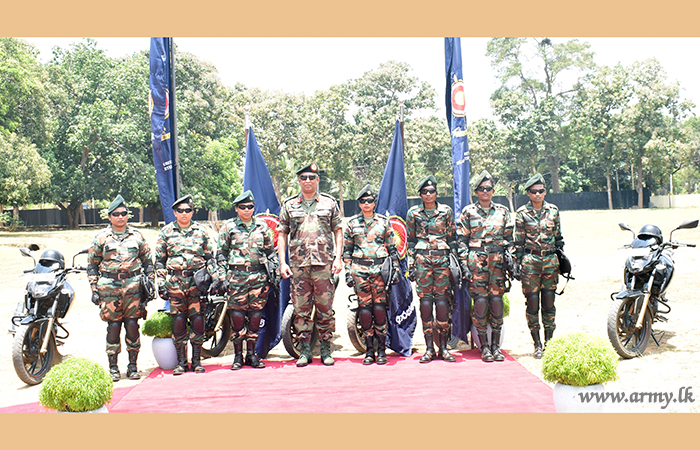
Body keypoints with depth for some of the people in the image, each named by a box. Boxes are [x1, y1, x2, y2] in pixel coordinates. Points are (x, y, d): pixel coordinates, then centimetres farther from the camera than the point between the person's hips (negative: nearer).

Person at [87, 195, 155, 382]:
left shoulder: (137, 235, 11)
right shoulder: (101, 237, 7)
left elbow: (147, 261, 17)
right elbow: (92, 264, 9)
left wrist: (150, 282, 9)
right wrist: (94, 289, 2)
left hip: (133, 286, 1)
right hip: (109, 287, -1)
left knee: (132, 324, 1)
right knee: (113, 326, -1)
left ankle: (133, 366, 11)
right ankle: (113, 367, 9)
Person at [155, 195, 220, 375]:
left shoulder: (201, 231, 10)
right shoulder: (166, 232, 9)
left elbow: (210, 257, 13)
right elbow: (159, 260, 9)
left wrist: (215, 278, 2)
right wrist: (161, 283, 1)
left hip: (197, 280, 0)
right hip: (175, 282, 0)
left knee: (198, 320, -3)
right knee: (178, 320, 1)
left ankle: (196, 360, 9)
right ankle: (181, 362, 11)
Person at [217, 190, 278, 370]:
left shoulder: (262, 226, 12)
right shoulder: (228, 227, 6)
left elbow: (271, 251, 16)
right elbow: (221, 254, 5)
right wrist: (223, 278, -3)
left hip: (259, 276, 2)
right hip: (236, 276, -2)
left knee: (255, 315, 4)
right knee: (237, 315, -2)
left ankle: (251, 353, 13)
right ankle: (238, 355, 7)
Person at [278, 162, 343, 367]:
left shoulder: (329, 203, 9)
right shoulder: (289, 205, 10)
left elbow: (338, 230, 9)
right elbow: (282, 234, 10)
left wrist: (338, 258, -1)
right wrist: (282, 262, 0)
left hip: (324, 264, -1)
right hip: (298, 265, 1)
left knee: (325, 308, 1)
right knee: (301, 309, 3)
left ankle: (326, 350, 11)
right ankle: (305, 351, 11)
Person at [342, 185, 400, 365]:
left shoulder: (384, 221, 9)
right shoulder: (352, 223, 9)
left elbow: (392, 248, 11)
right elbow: (346, 250, 11)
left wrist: (395, 269, 3)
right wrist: (347, 272, 3)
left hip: (380, 269, -1)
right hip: (359, 270, 1)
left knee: (380, 308, -5)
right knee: (364, 309, -1)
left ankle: (382, 350, 4)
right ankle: (369, 351, 7)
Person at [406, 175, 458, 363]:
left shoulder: (446, 211, 7)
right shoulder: (413, 213, 7)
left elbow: (452, 238, 10)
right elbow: (411, 240, 10)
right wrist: (411, 264, 4)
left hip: (443, 259, 0)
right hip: (422, 260, 0)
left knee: (442, 301, -1)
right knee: (425, 301, -2)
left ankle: (443, 347, 7)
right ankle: (429, 348, 5)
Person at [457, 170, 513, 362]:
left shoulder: (503, 211, 12)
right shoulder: (468, 212, 6)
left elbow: (509, 239, 14)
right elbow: (462, 239, 5)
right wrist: (464, 262, -4)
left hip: (498, 260, 2)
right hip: (476, 260, -2)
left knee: (497, 300, -1)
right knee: (480, 301, -6)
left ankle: (496, 346, 9)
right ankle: (484, 347, 3)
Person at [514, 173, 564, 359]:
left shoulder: (553, 210, 7)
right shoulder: (522, 213, 0)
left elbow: (558, 237, 13)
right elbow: (519, 241, 1)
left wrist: (561, 259, 12)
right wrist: (518, 264, -2)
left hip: (550, 260, 2)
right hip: (530, 260, -2)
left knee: (549, 300, 4)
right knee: (532, 301, -2)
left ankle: (549, 342, 14)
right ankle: (537, 344, 9)